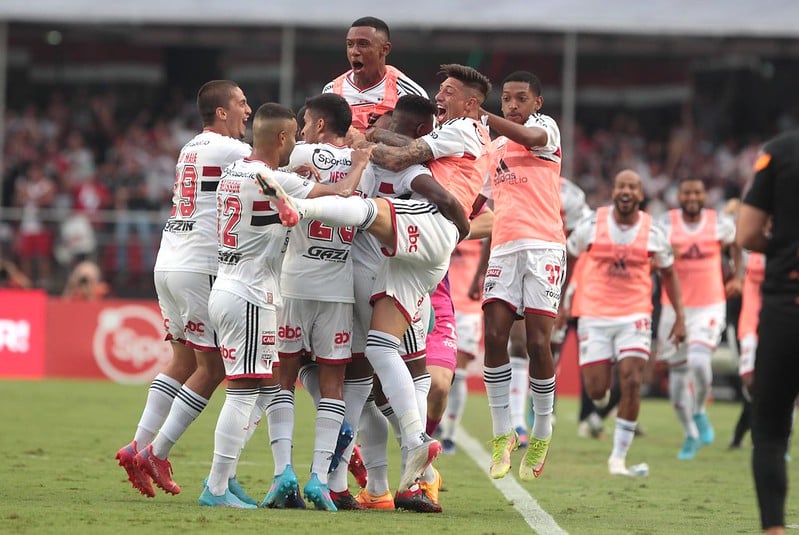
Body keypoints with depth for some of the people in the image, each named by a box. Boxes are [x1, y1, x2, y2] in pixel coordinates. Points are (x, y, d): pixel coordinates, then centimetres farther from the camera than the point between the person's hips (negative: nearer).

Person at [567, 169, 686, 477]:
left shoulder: (652, 233, -2)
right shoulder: (592, 225, -4)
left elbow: (668, 274, 12)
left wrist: (680, 316, 7)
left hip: (634, 317, 0)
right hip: (595, 316, 0)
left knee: (631, 383, -13)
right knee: (596, 390, -3)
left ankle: (618, 458, -5)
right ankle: (602, 407, 38)